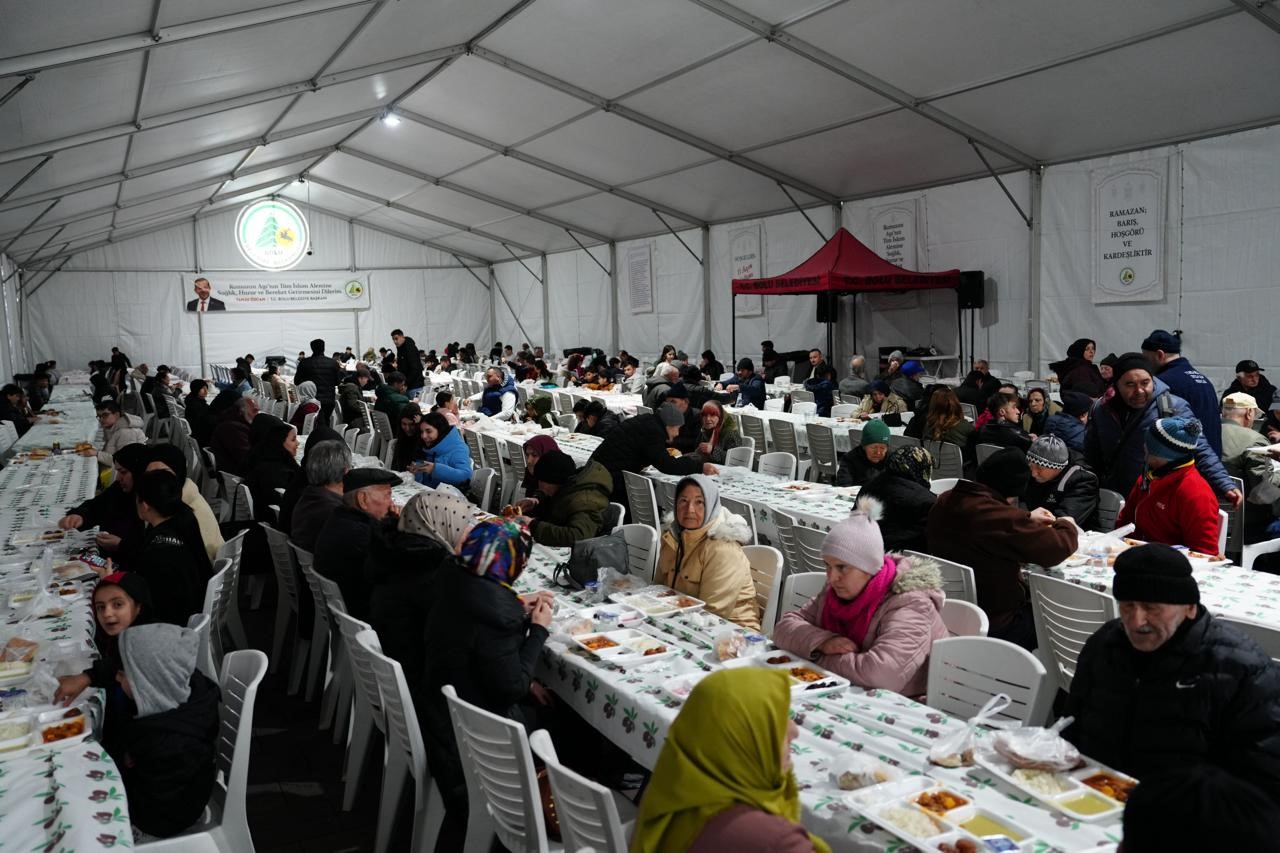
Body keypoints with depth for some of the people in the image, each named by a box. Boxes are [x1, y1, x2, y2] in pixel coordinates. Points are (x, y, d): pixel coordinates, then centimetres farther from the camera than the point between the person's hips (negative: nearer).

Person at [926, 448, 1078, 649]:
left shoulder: (943, 502, -2)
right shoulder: (1002, 518, -29)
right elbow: (1057, 547, -20)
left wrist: (1027, 518, 18)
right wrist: (1067, 525, 1)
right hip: (996, 627, -8)